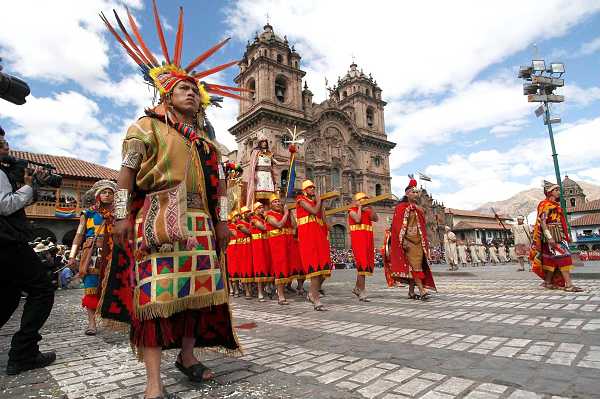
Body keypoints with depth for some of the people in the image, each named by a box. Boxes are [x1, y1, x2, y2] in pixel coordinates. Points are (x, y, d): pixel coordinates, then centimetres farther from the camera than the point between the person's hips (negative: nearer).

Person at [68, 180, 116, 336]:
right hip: (92, 253, -2)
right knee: (91, 286, -5)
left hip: (110, 253, 2)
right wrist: (72, 255, -1)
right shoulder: (88, 213, 10)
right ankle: (91, 322, 0)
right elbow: (79, 235, 6)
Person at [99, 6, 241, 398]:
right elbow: (127, 171, 1)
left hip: (200, 222, 6)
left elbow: (219, 182, 16)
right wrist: (123, 215, -7)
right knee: (156, 291, -9)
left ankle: (187, 355, 24)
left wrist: (222, 220, 10)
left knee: (198, 288, 7)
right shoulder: (148, 125, 8)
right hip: (158, 218, -5)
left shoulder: (205, 137, 20)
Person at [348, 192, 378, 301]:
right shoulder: (352, 210, 1)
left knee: (367, 264, 12)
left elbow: (376, 219, 3)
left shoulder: (367, 211, 18)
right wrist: (359, 207, -5)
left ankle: (357, 288, 28)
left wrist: (370, 208, -3)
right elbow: (358, 219, -17)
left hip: (368, 239, 7)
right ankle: (362, 293, -11)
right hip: (358, 238, -7)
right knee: (362, 264, -13)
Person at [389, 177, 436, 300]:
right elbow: (397, 225, -9)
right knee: (414, 264, -13)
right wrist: (403, 240, -18)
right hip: (408, 240, -7)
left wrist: (425, 242, 15)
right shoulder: (401, 207, -2)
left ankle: (411, 291, 12)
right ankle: (422, 291, -16)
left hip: (418, 241, 7)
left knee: (418, 265, 5)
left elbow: (422, 227, 20)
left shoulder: (418, 209, 18)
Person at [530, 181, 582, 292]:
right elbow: (542, 222, -18)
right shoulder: (545, 205, -9)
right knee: (562, 256, -14)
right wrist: (549, 237, -26)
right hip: (553, 236, -10)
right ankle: (568, 284, -14)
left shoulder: (555, 205, 20)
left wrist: (566, 236, 22)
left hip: (559, 236, 10)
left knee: (552, 258, 10)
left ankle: (548, 282, 16)